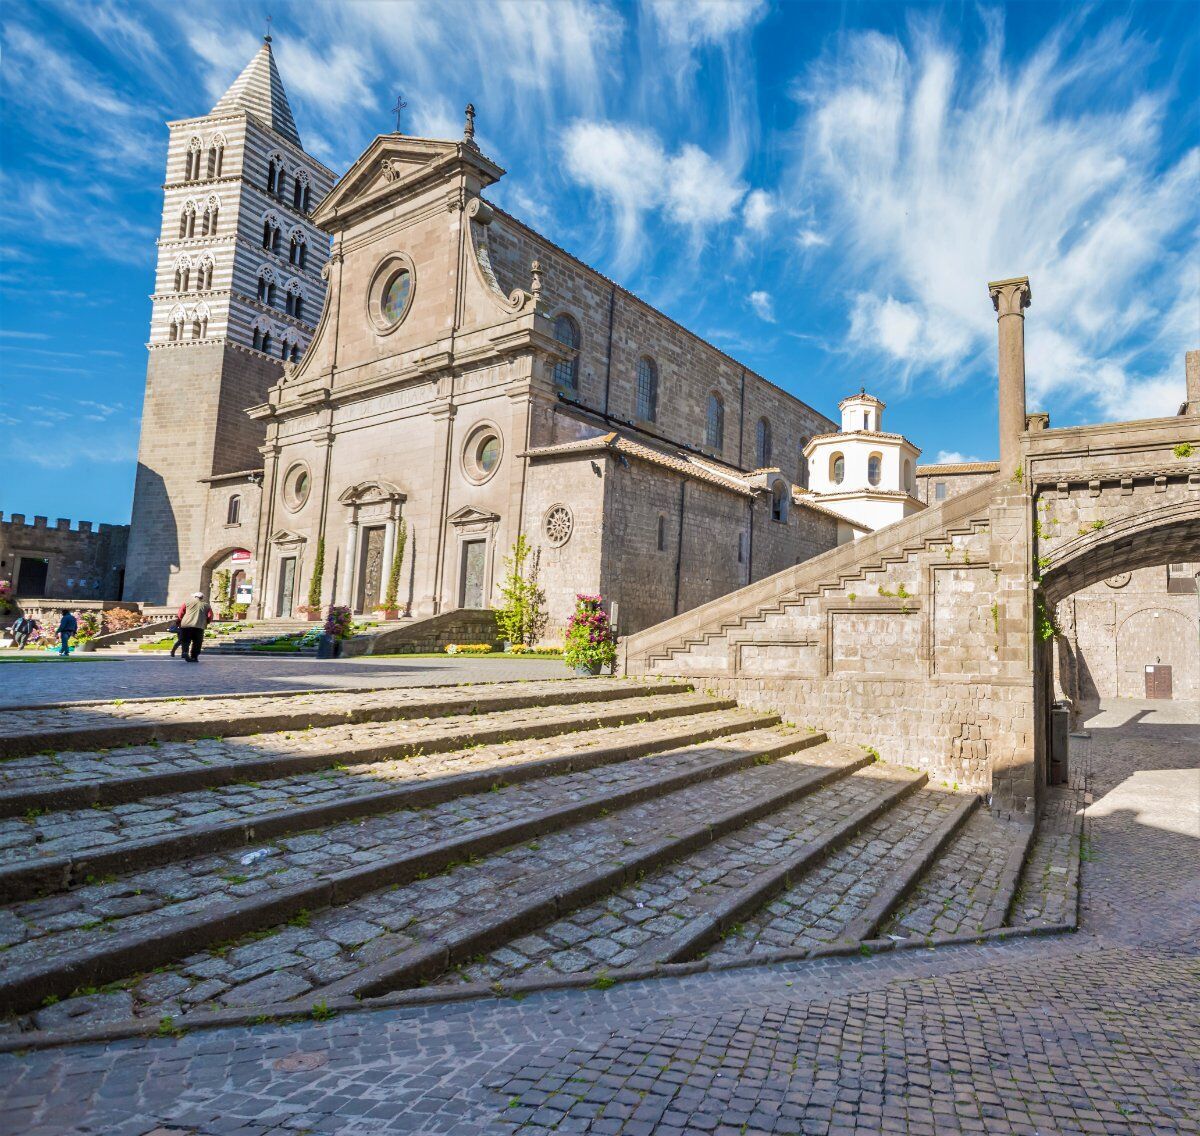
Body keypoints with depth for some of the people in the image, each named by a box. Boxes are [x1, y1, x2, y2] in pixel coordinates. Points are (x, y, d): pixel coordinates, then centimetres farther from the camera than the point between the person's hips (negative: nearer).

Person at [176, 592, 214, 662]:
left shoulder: (187, 603, 12)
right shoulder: (206, 605, 13)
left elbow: (180, 614, 6)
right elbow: (210, 617, 5)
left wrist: (180, 621, 22)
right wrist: (205, 623, 21)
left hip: (186, 625, 0)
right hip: (199, 626, 0)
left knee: (185, 641, 8)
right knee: (196, 642, 7)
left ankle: (185, 651, -16)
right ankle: (194, 657, 3)